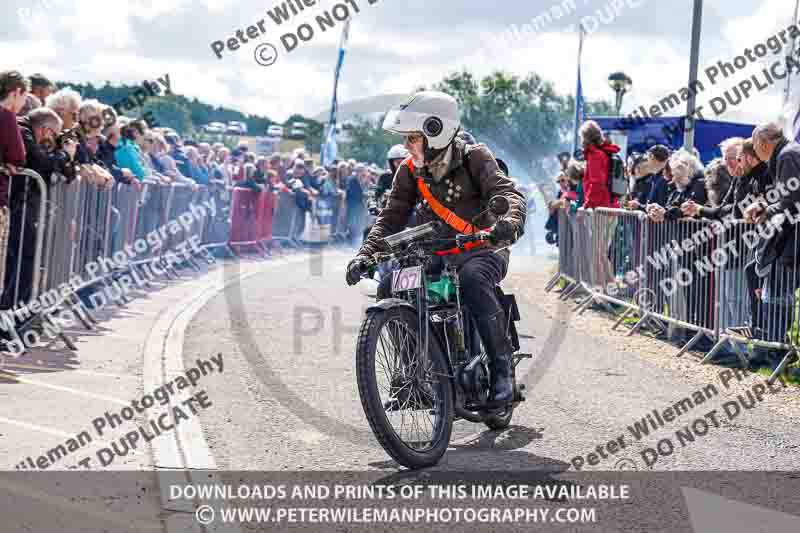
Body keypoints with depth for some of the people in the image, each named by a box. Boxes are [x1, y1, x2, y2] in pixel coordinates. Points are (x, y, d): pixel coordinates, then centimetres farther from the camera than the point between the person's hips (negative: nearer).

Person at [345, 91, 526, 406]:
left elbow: (507, 193, -21)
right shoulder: (410, 171, 5)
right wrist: (366, 253, -13)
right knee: (389, 288, -17)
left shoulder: (473, 158, -8)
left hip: (482, 251, -5)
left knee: (472, 278, -38)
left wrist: (511, 222, -44)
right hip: (435, 256, 5)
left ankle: (502, 366, -26)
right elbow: (392, 217, 3)